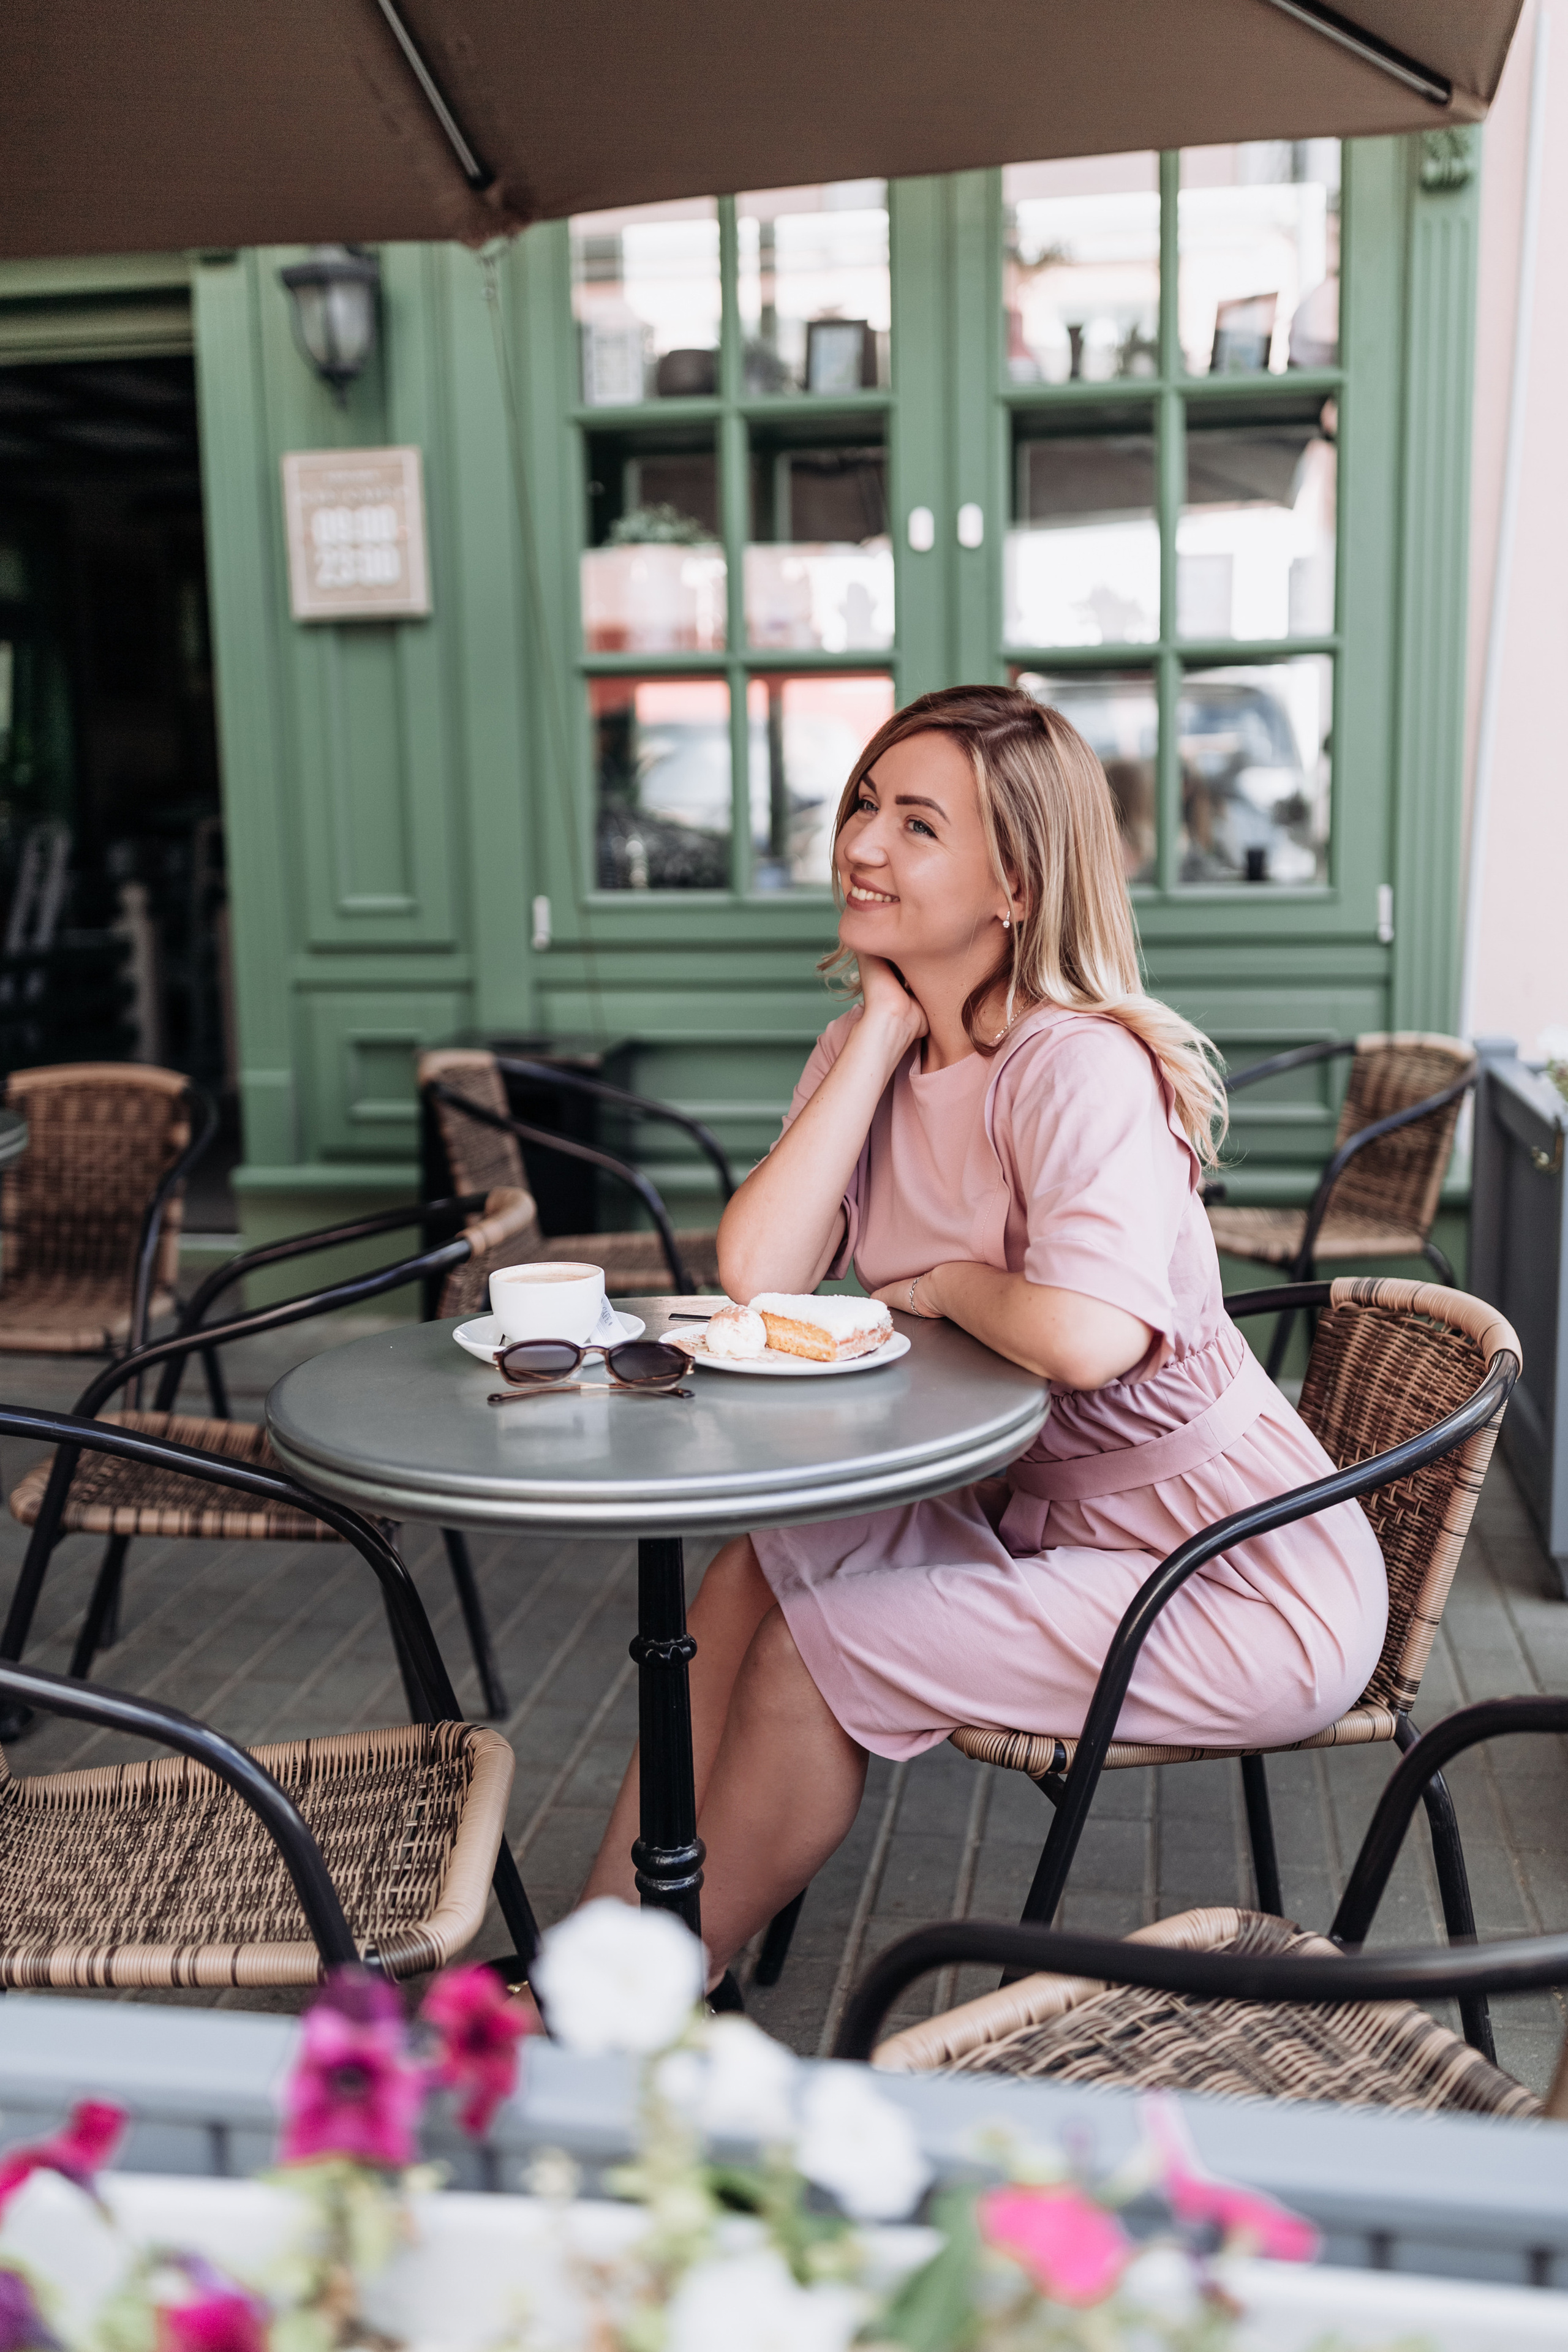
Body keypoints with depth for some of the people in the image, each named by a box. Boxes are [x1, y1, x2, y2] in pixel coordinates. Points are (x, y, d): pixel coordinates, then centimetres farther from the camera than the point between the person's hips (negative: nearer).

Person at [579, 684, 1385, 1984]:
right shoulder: (866, 1046, 3)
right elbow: (756, 1273, -13)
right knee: (757, 1567, -4)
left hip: (1251, 1586, -7)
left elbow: (1085, 1336, -39)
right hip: (1048, 1519, 8)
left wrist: (945, 1285, -17)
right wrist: (883, 1030, -12)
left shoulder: (1082, 1065, -22)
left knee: (817, 1645, -13)